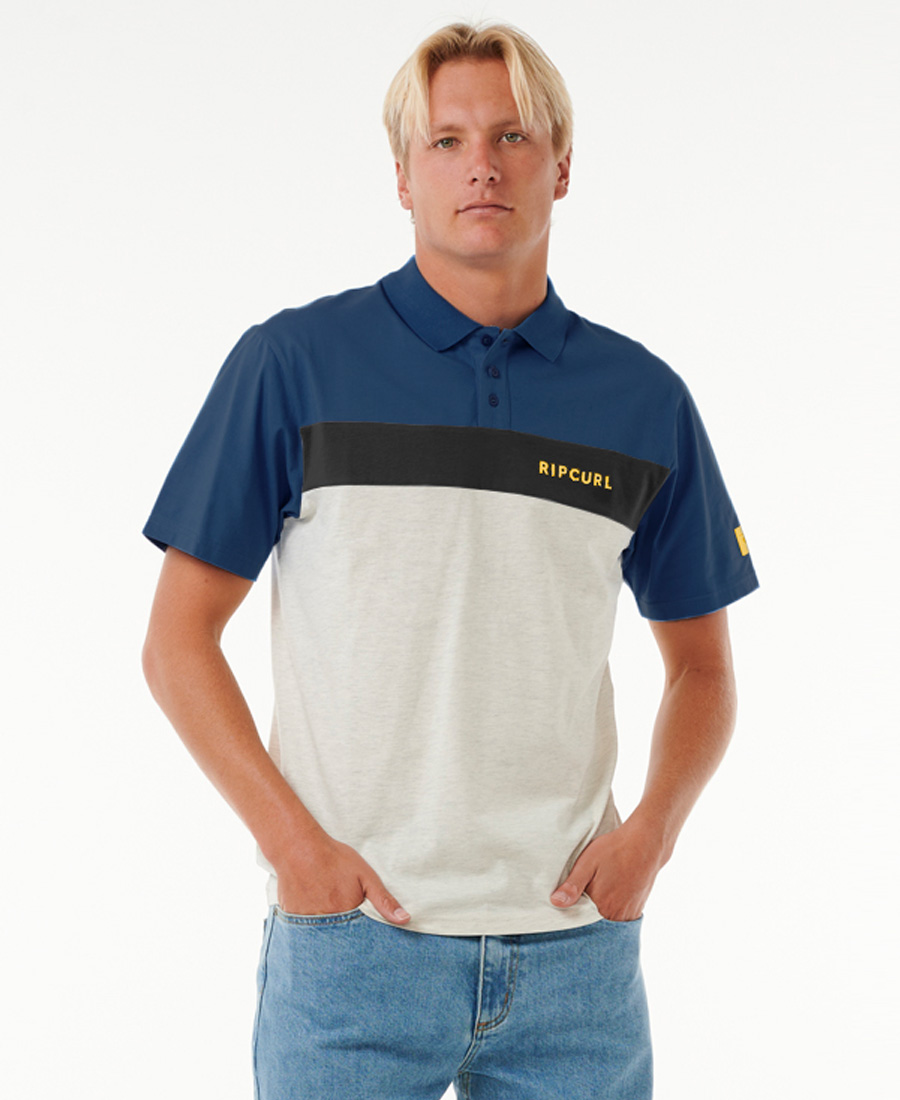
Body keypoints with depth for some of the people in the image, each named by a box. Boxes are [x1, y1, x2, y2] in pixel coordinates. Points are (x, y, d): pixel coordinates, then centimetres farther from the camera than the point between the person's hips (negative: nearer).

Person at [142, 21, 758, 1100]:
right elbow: (178, 641, 0)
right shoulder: (293, 363, -1)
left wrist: (654, 828, -3)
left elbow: (701, 664, 14)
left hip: (576, 945, 2)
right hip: (352, 935, -2)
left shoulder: (645, 398, 6)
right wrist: (292, 839, -9)